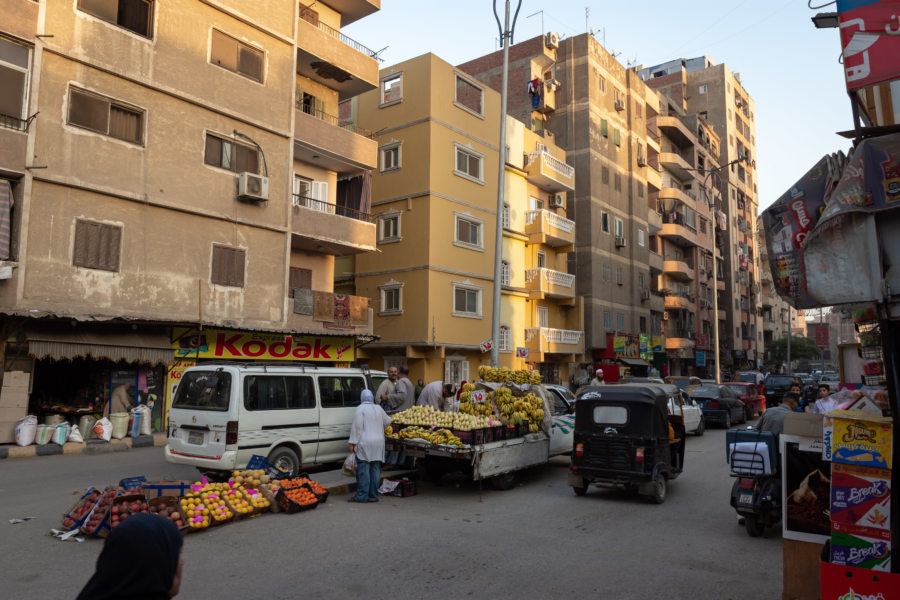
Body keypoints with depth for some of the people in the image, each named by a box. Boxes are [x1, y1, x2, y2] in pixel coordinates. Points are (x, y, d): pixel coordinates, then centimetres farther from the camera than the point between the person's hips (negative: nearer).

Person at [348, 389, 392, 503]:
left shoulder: (360, 408, -5)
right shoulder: (379, 408, 13)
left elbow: (357, 426, -11)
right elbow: (387, 422, 25)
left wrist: (353, 442, -8)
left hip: (365, 443, -6)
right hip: (378, 443, 6)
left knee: (363, 470, -4)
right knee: (375, 469, 8)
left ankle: (362, 496, -3)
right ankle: (373, 495, 12)